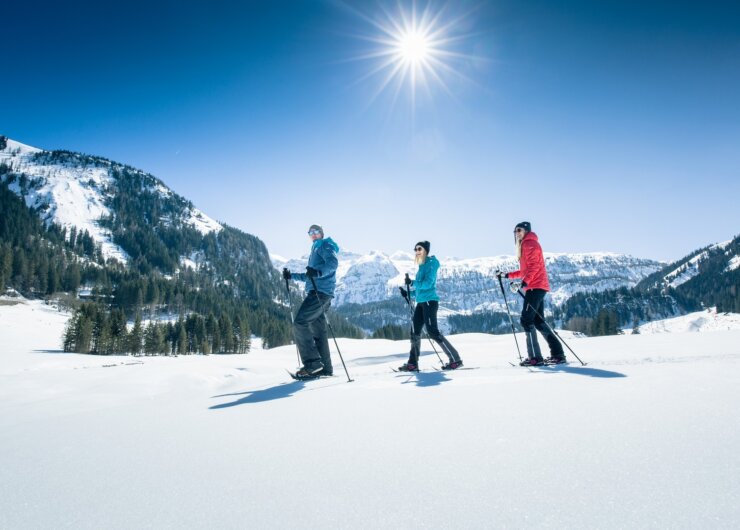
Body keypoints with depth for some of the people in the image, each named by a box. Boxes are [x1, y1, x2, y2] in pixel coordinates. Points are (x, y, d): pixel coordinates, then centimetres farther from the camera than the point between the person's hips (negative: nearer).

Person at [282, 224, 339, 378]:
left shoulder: (325, 245, 2)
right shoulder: (315, 250, 30)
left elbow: (333, 263, -19)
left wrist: (318, 272, -36)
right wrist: (291, 276, 29)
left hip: (320, 292, -10)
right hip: (316, 293, 10)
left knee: (299, 322, -18)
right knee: (318, 331, 7)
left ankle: (312, 362, -20)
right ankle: (325, 368, 9)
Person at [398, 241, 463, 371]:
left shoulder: (431, 263, -6)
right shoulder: (422, 266, 20)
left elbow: (427, 284, -18)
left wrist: (412, 282, -11)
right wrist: (408, 293, 11)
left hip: (429, 301, -9)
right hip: (421, 302, 9)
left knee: (432, 331, -10)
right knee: (415, 332, 6)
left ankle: (455, 359, -4)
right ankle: (413, 363, 10)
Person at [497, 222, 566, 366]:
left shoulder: (530, 243, -5)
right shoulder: (525, 246, 24)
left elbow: (534, 266, -17)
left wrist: (524, 282, -28)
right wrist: (507, 275, 22)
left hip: (535, 286, -10)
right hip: (535, 287, 10)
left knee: (526, 320, -12)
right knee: (538, 321, 10)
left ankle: (535, 357, -13)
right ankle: (557, 354, 11)